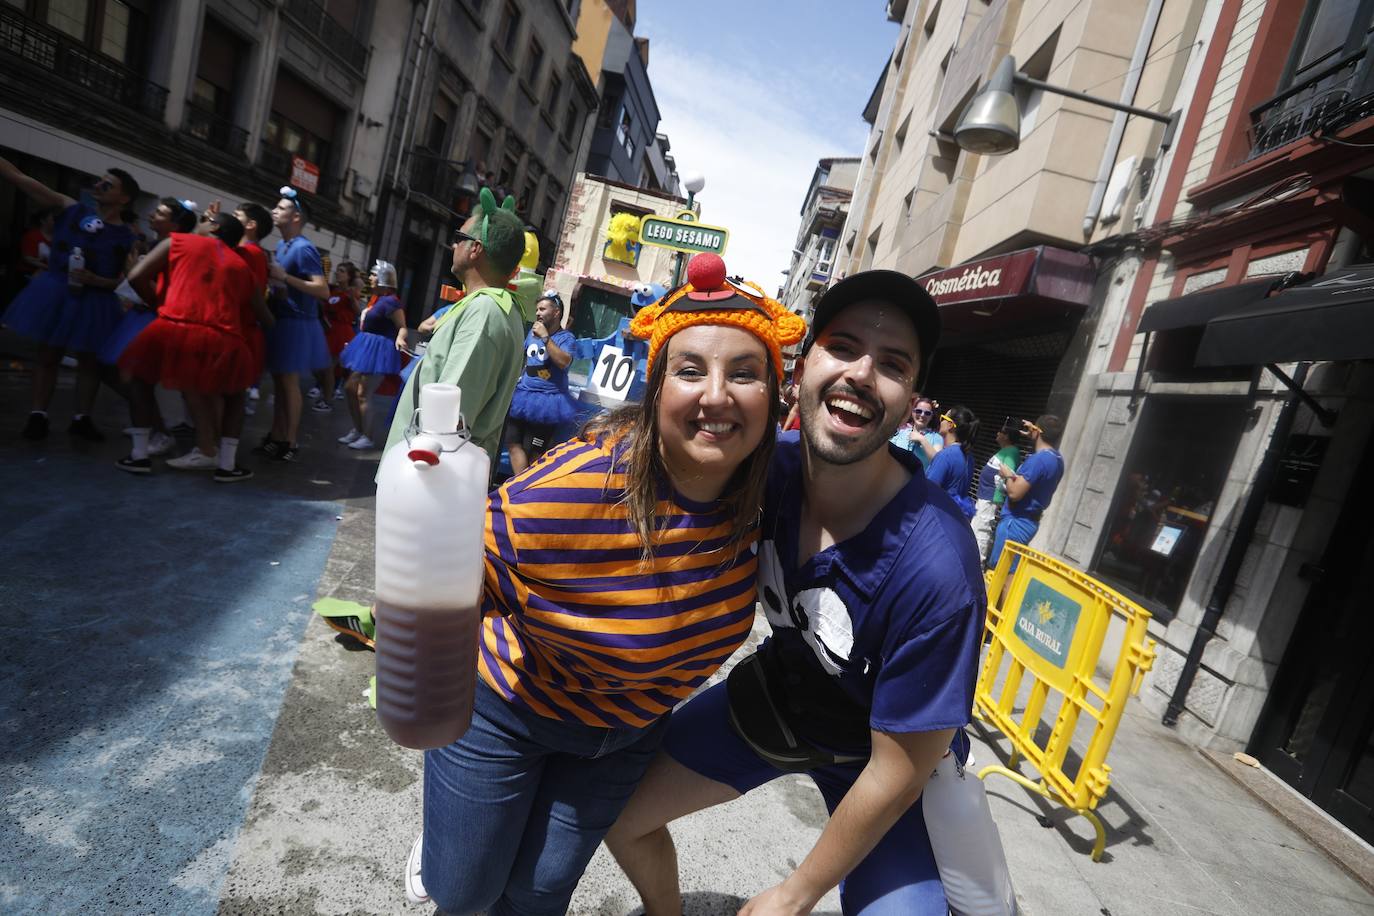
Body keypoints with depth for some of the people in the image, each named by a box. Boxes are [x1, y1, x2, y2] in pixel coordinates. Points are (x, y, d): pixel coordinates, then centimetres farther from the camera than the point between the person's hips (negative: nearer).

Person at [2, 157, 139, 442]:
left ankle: (82, 418, 20)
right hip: (55, 293, 2)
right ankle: (38, 415, 16)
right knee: (47, 355, 8)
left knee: (90, 361, 8)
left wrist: (93, 279, -22)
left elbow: (125, 281, -6)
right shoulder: (72, 209, 0)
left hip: (94, 302, -1)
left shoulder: (128, 239, -5)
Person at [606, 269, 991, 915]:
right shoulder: (769, 466, -22)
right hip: (774, 692, 4)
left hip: (874, 753, -3)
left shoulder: (934, 566, -36)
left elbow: (899, 769, -24)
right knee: (614, 811, 7)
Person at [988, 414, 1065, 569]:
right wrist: (1033, 438, 20)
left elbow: (1014, 493, -25)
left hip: (1015, 522, -10)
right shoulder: (1057, 458, 7)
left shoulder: (1038, 460, -23)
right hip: (1029, 522, 10)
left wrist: (1008, 475, -6)